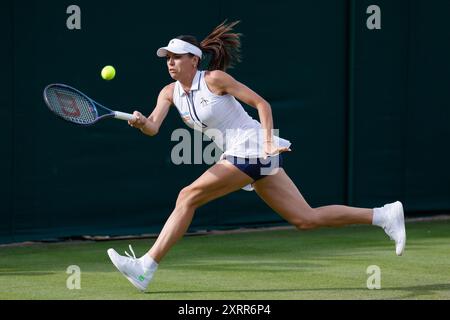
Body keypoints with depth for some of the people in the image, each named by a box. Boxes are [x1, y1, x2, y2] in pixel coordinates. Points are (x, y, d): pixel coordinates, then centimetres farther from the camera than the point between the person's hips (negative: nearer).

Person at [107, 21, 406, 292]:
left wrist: (268, 142, -19)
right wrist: (141, 123, -25)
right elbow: (153, 127, -2)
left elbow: (262, 103, -8)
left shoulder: (214, 78, -10)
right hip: (238, 156, 8)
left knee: (187, 197, -12)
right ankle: (384, 215, 12)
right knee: (306, 219, 6)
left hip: (251, 150, -8)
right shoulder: (170, 92, 11)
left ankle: (146, 267, -9)